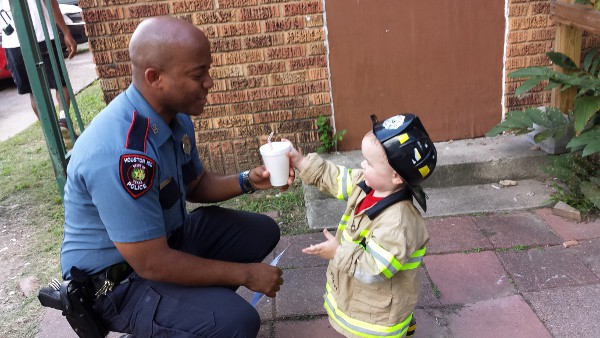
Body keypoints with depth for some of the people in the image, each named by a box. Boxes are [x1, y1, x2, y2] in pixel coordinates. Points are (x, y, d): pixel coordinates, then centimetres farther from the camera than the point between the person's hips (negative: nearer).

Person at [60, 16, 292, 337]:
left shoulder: (176, 116, -5)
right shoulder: (120, 153, -34)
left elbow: (196, 184, 11)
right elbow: (152, 263, -29)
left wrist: (247, 181, -9)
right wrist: (245, 274, -20)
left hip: (168, 237, 9)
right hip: (117, 279, -8)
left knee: (262, 231, 11)